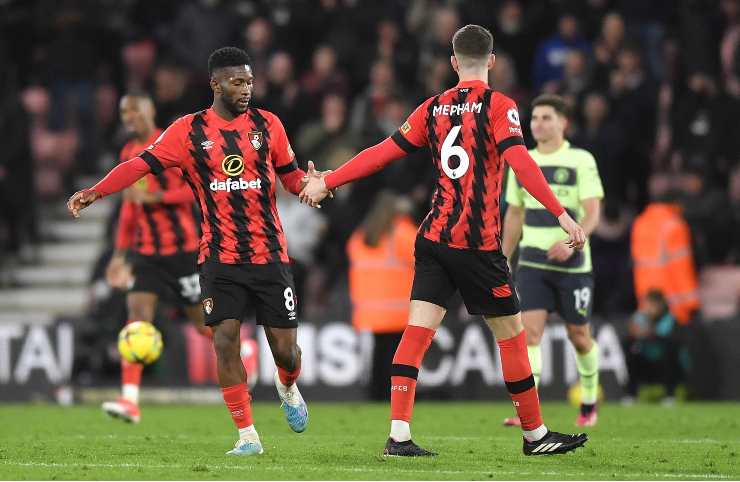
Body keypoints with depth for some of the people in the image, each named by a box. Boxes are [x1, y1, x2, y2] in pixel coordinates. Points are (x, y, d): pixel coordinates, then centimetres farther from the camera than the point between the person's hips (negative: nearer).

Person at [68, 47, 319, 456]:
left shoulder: (267, 124, 5)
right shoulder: (190, 130, 0)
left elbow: (290, 175, 13)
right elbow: (142, 164, -7)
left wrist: (308, 183, -11)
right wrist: (95, 191, -20)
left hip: (269, 256, 1)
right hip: (220, 259, -1)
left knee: (285, 349, 1)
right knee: (225, 339, -13)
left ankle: (287, 388, 39)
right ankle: (247, 436, -3)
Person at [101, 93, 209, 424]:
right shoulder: (128, 154, 12)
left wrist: (154, 197, -24)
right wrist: (120, 253, 20)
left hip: (181, 248, -5)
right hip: (145, 250, 5)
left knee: (203, 321, 3)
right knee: (137, 314, -12)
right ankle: (130, 401, -19)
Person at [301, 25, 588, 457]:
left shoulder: (434, 108, 8)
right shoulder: (498, 106, -6)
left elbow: (383, 153, 9)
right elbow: (520, 162, -20)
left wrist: (326, 182, 19)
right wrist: (561, 215, -24)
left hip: (435, 237, 5)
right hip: (479, 243, -5)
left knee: (417, 331, -2)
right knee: (511, 334, 7)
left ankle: (399, 434, -12)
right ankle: (535, 434, 16)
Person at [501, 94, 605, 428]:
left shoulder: (580, 161, -5)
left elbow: (592, 213, -12)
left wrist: (572, 240, -29)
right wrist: (503, 262, 17)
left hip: (572, 263, -3)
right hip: (532, 263, 3)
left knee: (579, 336, 7)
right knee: (530, 331, -14)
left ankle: (589, 403, 31)